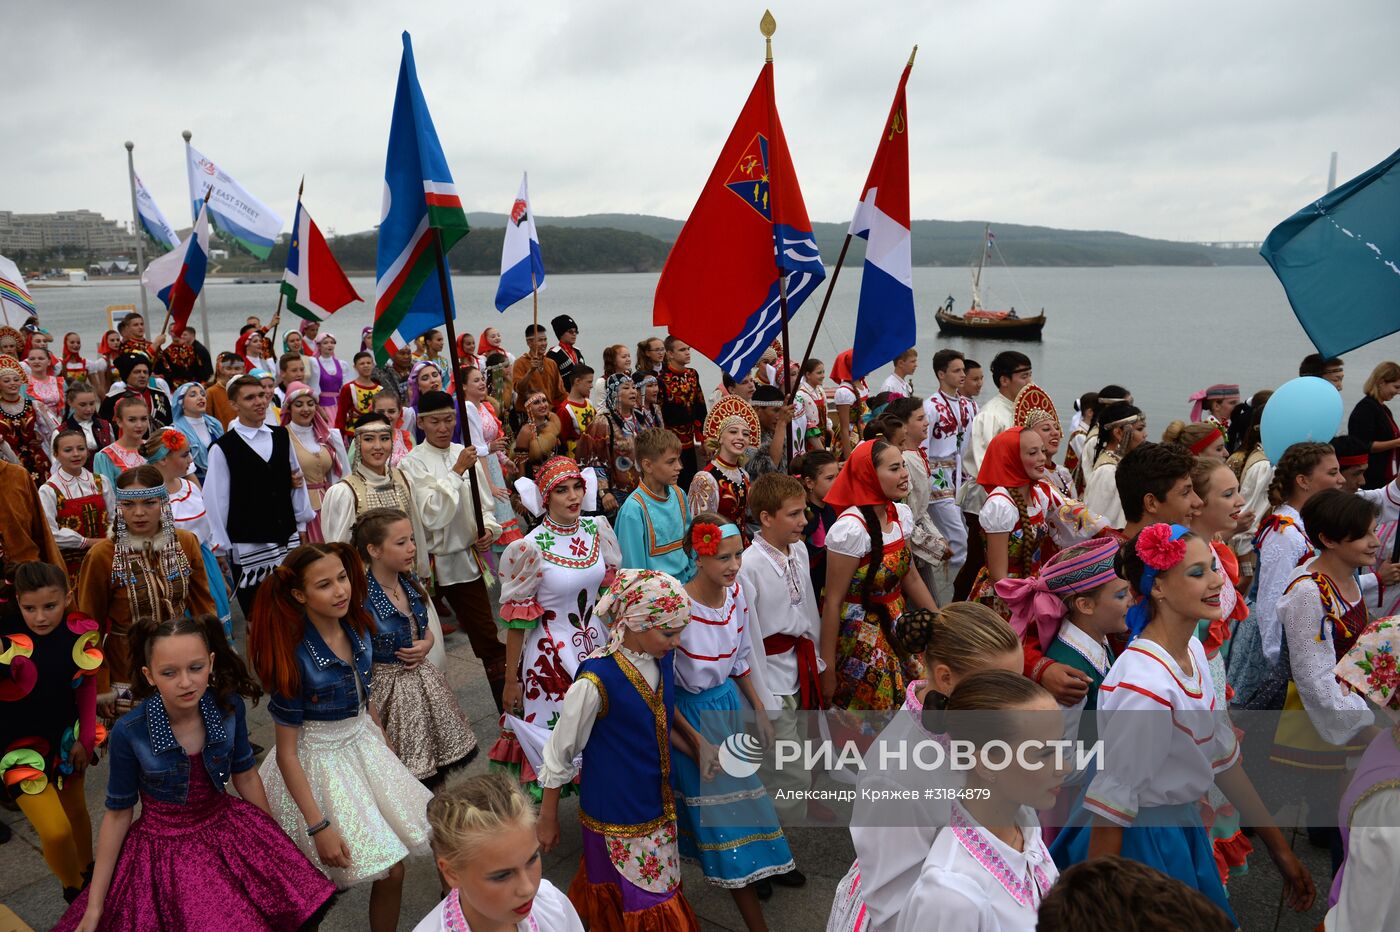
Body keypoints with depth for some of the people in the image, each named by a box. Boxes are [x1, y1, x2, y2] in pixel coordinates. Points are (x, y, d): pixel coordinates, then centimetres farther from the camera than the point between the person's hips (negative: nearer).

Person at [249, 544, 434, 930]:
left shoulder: (357, 628, -8)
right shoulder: (295, 657, -25)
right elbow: (287, 753, -18)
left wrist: (385, 747, 17)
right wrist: (318, 826, -18)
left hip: (365, 747, 6)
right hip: (319, 764, -6)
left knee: (392, 870, 9)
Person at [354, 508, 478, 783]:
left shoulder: (410, 583, 0)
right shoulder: (362, 599, -22)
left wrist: (425, 645, -7)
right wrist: (379, 733, -15)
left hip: (425, 682, 7)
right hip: (390, 690, -6)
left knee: (437, 775, 15)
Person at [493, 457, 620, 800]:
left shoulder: (596, 530, -4)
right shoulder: (531, 547, -18)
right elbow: (517, 620, -12)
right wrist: (511, 680, -7)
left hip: (595, 645, 5)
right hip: (550, 655, -5)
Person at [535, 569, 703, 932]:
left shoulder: (663, 659, -8)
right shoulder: (597, 681, -28)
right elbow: (560, 752, -15)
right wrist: (547, 818, -5)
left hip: (658, 801, 7)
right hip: (617, 813, -7)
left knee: (660, 887, 21)